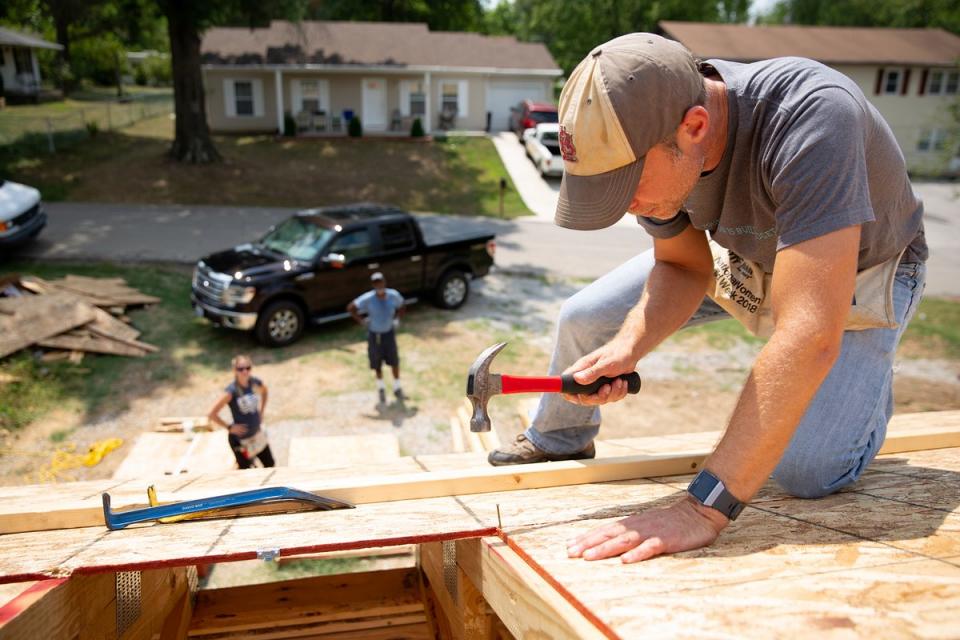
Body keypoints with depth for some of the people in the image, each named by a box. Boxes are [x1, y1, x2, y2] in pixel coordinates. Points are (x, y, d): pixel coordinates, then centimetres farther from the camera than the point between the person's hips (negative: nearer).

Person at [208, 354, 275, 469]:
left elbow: (264, 391, 18)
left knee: (270, 465, 15)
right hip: (240, 439, -6)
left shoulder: (256, 383, -8)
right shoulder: (231, 391, -24)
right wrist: (229, 427, -17)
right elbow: (212, 414, -24)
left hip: (258, 435, 6)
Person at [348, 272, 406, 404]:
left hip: (389, 333, 1)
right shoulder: (368, 299, -21)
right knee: (377, 363, 12)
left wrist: (396, 319, -4)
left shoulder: (394, 295, -14)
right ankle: (381, 388, 36)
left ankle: (397, 387, 29)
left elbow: (402, 308, 6)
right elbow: (350, 308, -11)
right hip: (374, 334, -1)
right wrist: (361, 320, -10)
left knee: (394, 361, 8)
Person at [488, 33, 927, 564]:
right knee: (582, 319, -3)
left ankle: (865, 383, 17)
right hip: (740, 251, 5)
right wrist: (629, 345, -29)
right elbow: (682, 265, -10)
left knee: (806, 472, -18)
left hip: (854, 273, -4)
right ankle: (556, 442, 27)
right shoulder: (643, 137, -24)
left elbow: (809, 337, -49)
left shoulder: (812, 117, -43)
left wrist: (703, 509, -50)